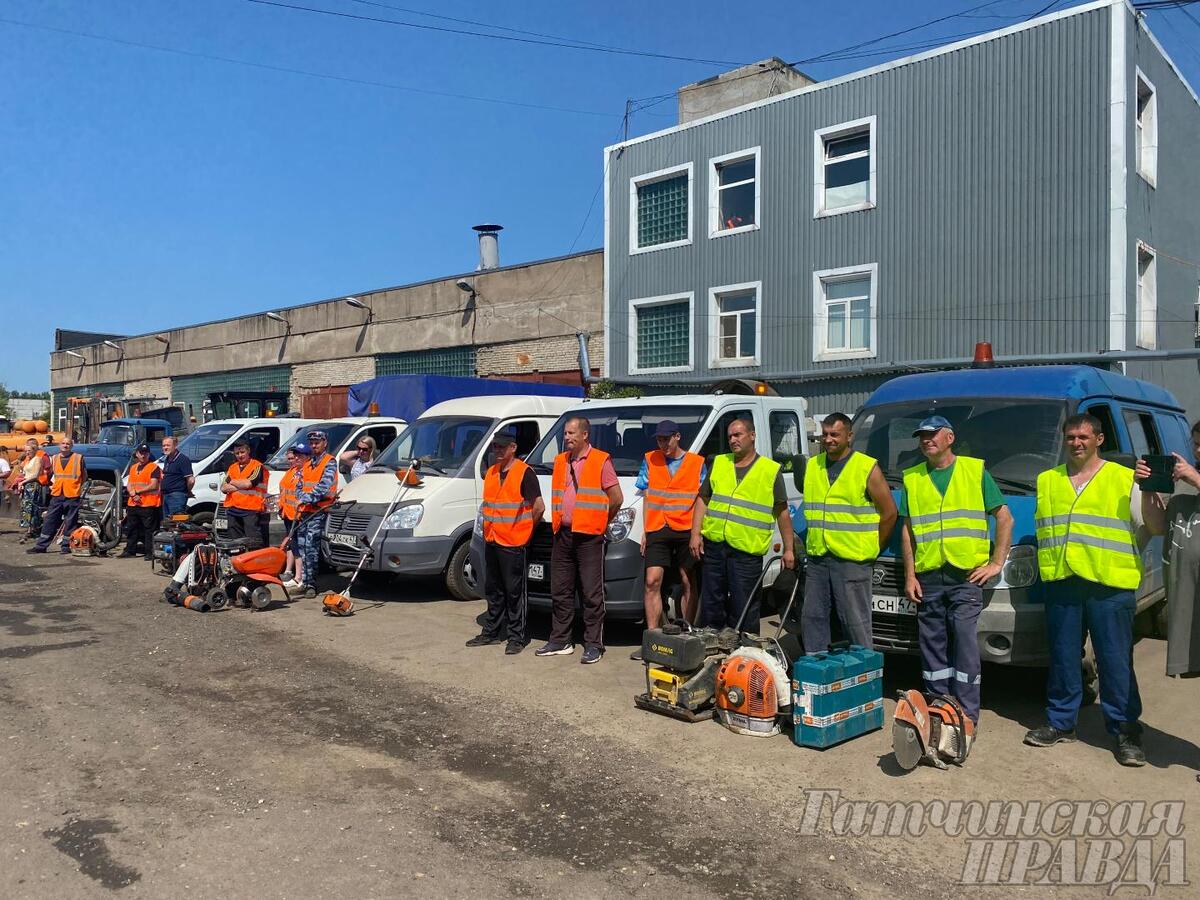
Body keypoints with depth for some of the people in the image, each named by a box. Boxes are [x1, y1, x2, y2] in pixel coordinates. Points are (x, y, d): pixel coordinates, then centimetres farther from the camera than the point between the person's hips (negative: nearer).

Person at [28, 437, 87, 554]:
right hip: (57, 495, 4)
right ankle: (41, 546, 9)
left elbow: (84, 476, 8)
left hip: (72, 496, -4)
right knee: (49, 520, 4)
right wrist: (51, 485, 15)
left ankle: (67, 546, 9)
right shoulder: (55, 459, 11)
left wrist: (78, 487, 4)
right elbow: (50, 474, 26)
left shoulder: (78, 458, 0)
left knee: (70, 522, 1)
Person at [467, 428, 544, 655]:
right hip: (491, 541, 8)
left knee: (514, 592, -1)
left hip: (514, 543, -8)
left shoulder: (524, 473, -11)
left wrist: (525, 528, -2)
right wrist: (490, 528, 15)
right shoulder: (491, 473, 13)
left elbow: (539, 506, -13)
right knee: (493, 590, 16)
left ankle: (517, 637, 6)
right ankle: (492, 632, 27)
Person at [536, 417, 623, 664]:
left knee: (592, 594, -2)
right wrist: (559, 522, 14)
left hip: (589, 537, -6)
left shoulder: (601, 461, -6)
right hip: (563, 534, 7)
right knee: (560, 591, 11)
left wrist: (602, 522, 5)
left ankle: (594, 644, 4)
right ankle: (560, 641, 21)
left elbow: (616, 498, -5)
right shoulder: (560, 461, 14)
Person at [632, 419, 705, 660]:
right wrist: (645, 531, 8)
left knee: (688, 583, 4)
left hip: (687, 530, -1)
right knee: (652, 582, -6)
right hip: (657, 530, 1)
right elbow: (647, 497, 14)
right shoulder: (650, 461, 11)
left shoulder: (697, 463, 6)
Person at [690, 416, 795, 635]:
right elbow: (703, 499, 13)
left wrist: (789, 549, 3)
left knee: (744, 609, 1)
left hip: (747, 551, -3)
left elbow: (782, 512, 6)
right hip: (713, 545, 4)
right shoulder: (719, 463, 13)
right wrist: (695, 534, 3)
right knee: (711, 604, 10)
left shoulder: (772, 471, 3)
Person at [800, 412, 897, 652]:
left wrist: (872, 549, 2)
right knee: (812, 617, 11)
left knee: (855, 621, 0)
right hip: (817, 558, 5)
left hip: (852, 560, -5)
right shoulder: (812, 466, 11)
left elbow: (889, 512, 0)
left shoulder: (867, 468, -4)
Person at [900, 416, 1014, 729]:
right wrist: (909, 575, 7)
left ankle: (967, 714, 0)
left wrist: (996, 563, -1)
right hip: (927, 576, 3)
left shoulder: (975, 470, 5)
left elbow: (1004, 518, 7)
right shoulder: (912, 478, 13)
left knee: (964, 641, -7)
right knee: (932, 645, 8)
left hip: (966, 574, -3)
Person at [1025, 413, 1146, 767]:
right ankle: (1061, 723, 20)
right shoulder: (1047, 480, 17)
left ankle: (1126, 731, 11)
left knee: (1116, 661, 0)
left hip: (1110, 584, -3)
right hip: (1061, 582, 3)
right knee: (1063, 658, 10)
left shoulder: (1125, 479, 7)